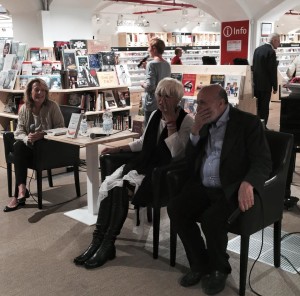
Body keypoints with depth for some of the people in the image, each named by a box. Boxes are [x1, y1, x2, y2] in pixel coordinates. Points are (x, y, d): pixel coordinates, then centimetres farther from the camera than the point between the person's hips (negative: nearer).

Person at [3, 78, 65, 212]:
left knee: (20, 150, -29)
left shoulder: (52, 106, -5)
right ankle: (21, 189, -35)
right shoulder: (24, 108, 5)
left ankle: (19, 193, -26)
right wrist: (27, 138, -22)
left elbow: (61, 128, -7)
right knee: (18, 146, -31)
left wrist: (42, 135, -22)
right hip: (28, 144, 4)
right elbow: (18, 132, 2)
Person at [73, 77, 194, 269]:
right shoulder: (155, 115, 13)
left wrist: (171, 122, -18)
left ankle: (108, 244, -19)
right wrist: (118, 149, 18)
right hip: (143, 164, 7)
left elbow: (176, 153, -20)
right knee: (108, 184, -21)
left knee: (121, 187, -30)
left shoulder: (186, 121, -6)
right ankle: (98, 240, -20)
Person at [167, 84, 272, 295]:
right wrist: (195, 130, -4)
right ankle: (200, 265, 2)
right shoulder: (204, 124, 12)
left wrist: (247, 184, -34)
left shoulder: (248, 122, -6)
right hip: (203, 188, 6)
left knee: (212, 218, -30)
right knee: (175, 208, -16)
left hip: (231, 190, -6)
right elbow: (190, 162, 10)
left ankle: (218, 269, 0)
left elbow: (263, 161, -14)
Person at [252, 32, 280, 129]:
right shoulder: (271, 52, -17)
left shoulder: (258, 49, 7)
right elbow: (273, 71, -16)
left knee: (258, 106, 16)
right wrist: (275, 87, -8)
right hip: (265, 85, -7)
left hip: (256, 83, 8)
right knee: (264, 107, 1)